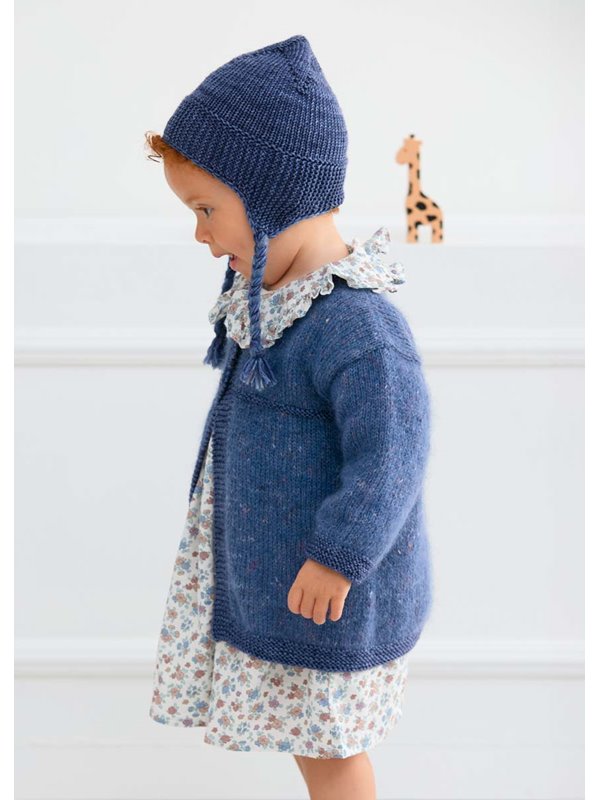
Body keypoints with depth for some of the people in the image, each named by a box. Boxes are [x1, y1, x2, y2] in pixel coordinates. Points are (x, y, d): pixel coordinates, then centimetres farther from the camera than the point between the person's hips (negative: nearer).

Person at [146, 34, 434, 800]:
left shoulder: (356, 328, -30)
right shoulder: (277, 293, 1)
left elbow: (389, 457, -29)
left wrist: (337, 556, -23)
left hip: (330, 590, -9)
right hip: (268, 564, 9)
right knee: (307, 735, 23)